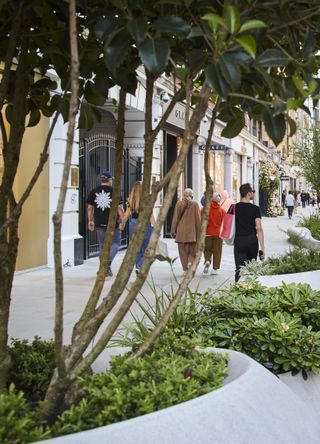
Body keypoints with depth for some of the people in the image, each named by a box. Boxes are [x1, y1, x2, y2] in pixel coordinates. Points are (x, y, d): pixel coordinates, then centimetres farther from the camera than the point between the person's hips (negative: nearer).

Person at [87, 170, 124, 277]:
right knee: (115, 243, 10)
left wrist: (90, 221, 17)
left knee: (102, 245, 13)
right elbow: (119, 208, -10)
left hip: (99, 224, 4)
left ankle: (104, 269, 16)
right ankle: (108, 263, -9)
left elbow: (89, 207, 7)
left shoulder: (93, 192, 5)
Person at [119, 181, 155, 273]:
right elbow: (150, 215, -10)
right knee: (146, 247, 6)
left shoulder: (130, 200, 1)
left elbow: (127, 214, 4)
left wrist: (122, 224, 19)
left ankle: (138, 267, 19)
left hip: (133, 223, 3)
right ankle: (140, 266, -9)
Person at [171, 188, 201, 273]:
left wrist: (173, 230, 7)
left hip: (181, 231, 0)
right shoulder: (195, 204, -3)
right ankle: (190, 262, -15)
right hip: (192, 231, 0)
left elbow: (175, 218, 0)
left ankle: (185, 269, 5)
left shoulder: (179, 203, -1)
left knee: (182, 250, 7)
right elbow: (198, 219, -1)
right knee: (192, 250, 11)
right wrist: (199, 232, 6)